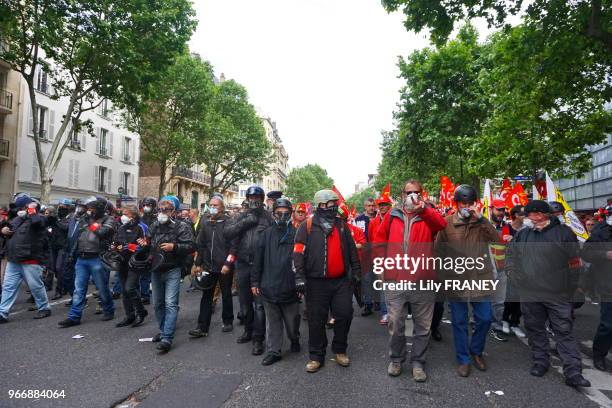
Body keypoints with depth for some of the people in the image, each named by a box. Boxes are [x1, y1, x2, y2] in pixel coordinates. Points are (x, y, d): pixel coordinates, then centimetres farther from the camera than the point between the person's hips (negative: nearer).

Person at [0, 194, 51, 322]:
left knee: (36, 286, 3)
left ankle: (44, 308, 18)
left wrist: (31, 210, -11)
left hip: (30, 260, -7)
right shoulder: (17, 219, 16)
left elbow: (35, 221, -31)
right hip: (13, 260, 7)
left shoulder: (39, 218, -7)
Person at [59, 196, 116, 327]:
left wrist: (91, 223, -3)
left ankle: (109, 311, 23)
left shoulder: (108, 219, 0)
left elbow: (102, 232, -18)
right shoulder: (85, 218, 17)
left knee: (102, 288, 5)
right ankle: (74, 316, 10)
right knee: (79, 289, 5)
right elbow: (76, 234, 12)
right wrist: (84, 220, 4)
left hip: (97, 259, -5)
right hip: (81, 259, 5)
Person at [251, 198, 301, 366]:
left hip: (290, 287, -2)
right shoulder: (267, 234, 4)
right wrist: (255, 281, 5)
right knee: (272, 322, 11)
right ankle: (273, 351, 24)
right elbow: (258, 259, 7)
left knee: (292, 319, 14)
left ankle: (294, 340, 41)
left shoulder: (296, 234, -3)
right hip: (269, 287, 2)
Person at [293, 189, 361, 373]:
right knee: (316, 320, 4)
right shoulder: (308, 225, -3)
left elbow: (352, 249, 16)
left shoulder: (341, 225, 11)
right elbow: (299, 252, -8)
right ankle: (316, 356, 21)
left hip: (341, 281, 4)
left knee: (344, 315, 6)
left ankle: (340, 350, 28)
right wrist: (299, 275, -15)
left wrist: (355, 270, 14)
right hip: (317, 282, -3)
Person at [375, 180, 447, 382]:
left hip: (423, 281, 0)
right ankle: (396, 359, 31)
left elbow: (442, 224, -20)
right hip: (395, 281, 1)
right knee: (395, 324, 11)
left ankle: (418, 362, 29)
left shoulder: (428, 216, 2)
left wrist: (423, 209, -34)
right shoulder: (392, 216, 7)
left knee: (423, 326, 11)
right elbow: (379, 240, 13)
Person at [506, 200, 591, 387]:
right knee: (535, 329, 13)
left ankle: (573, 373, 7)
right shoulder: (522, 235, 6)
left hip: (558, 294, -4)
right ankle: (540, 362, 28)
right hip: (529, 294, 4)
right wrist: (515, 276, 8)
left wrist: (570, 287, -3)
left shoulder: (563, 232, -4)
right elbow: (510, 256, 18)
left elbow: (574, 261, -3)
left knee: (564, 331, 1)